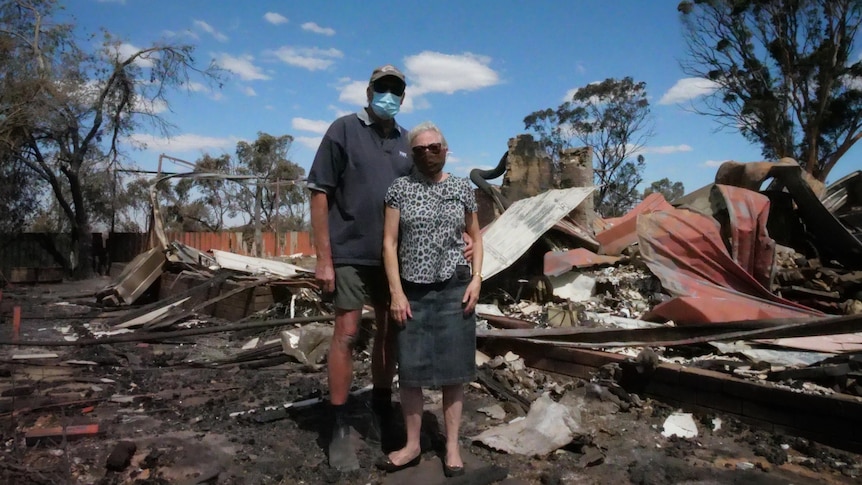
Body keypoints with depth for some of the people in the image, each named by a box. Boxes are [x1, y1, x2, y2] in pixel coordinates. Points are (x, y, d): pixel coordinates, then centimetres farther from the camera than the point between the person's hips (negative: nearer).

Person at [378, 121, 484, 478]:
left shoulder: (463, 188, 5)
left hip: (454, 289, 0)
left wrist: (476, 280, 0)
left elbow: (476, 237, 13)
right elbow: (389, 242, 0)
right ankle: (412, 445, 21)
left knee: (453, 368, 3)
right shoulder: (400, 189, 2)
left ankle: (452, 446, 17)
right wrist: (396, 291, -7)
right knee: (410, 369, 5)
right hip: (413, 291, 0)